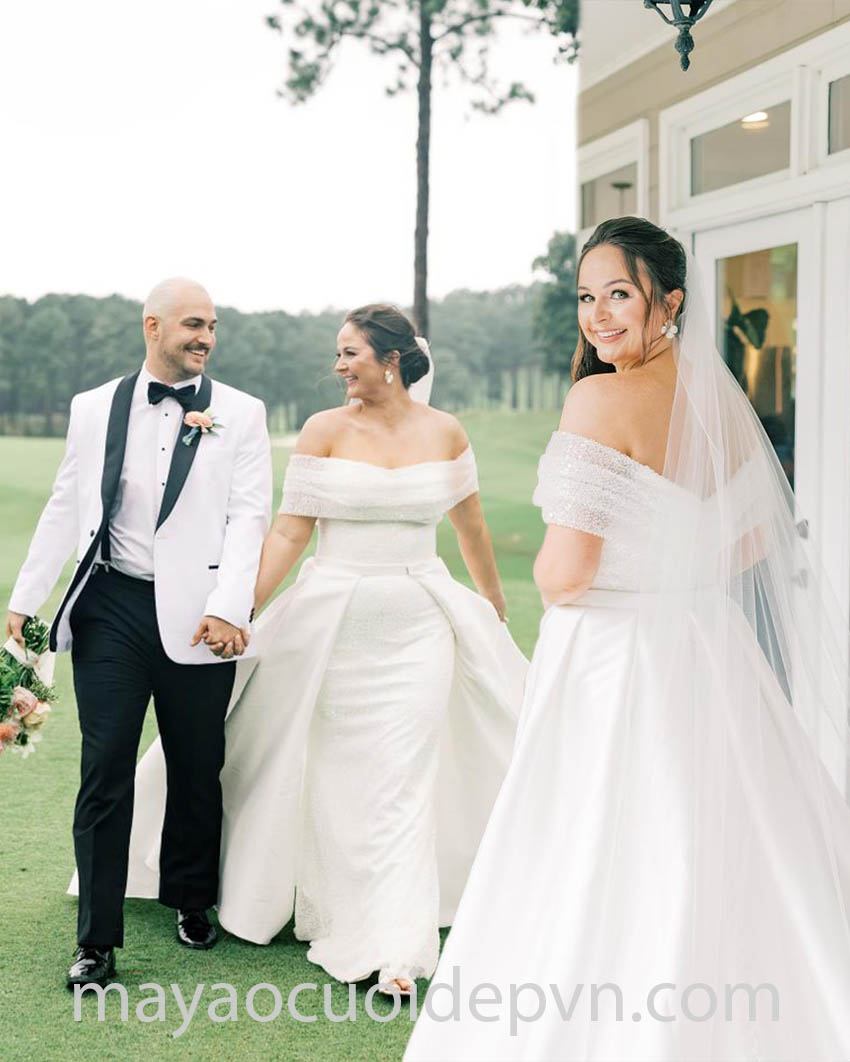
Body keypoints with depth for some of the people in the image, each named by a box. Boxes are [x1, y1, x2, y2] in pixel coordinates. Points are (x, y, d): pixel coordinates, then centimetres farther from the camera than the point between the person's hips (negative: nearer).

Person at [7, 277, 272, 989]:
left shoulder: (240, 413, 4)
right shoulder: (95, 408, 10)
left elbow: (250, 515, -4)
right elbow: (65, 510, 12)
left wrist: (229, 608, -17)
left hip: (197, 616, 0)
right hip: (110, 609, 1)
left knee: (198, 771, 10)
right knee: (106, 772, -2)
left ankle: (192, 900, 33)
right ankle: (98, 938, 7)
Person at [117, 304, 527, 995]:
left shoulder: (444, 432, 2)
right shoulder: (326, 430, -3)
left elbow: (471, 525, 14)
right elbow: (291, 532, -4)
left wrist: (496, 607, 24)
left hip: (418, 624, 1)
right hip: (335, 619, 0)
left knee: (405, 779, -2)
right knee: (342, 775, 9)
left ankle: (398, 949, 3)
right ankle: (346, 924, 28)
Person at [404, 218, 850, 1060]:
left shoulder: (599, 400, -16)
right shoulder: (723, 397, 7)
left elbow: (565, 573, -21)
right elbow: (756, 543, 16)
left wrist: (545, 565, 0)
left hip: (615, 662, -7)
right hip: (713, 653, 8)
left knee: (604, 881, 4)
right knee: (719, 869, 17)